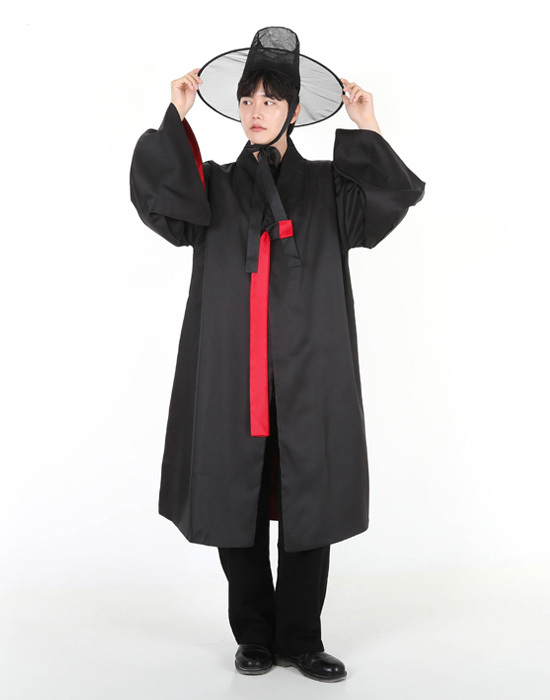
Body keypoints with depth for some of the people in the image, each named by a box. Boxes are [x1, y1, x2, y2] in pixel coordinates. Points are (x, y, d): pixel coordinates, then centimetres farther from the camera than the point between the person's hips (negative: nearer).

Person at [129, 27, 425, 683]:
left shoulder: (329, 186, 11)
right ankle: (254, 635, 25)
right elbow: (154, 193, -8)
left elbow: (395, 195, -6)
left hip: (308, 375, 0)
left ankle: (300, 638, 22)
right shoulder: (213, 186, 12)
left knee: (309, 506, 3)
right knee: (236, 503, 5)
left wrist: (366, 129, -7)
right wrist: (177, 119, -7)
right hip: (230, 375, 1)